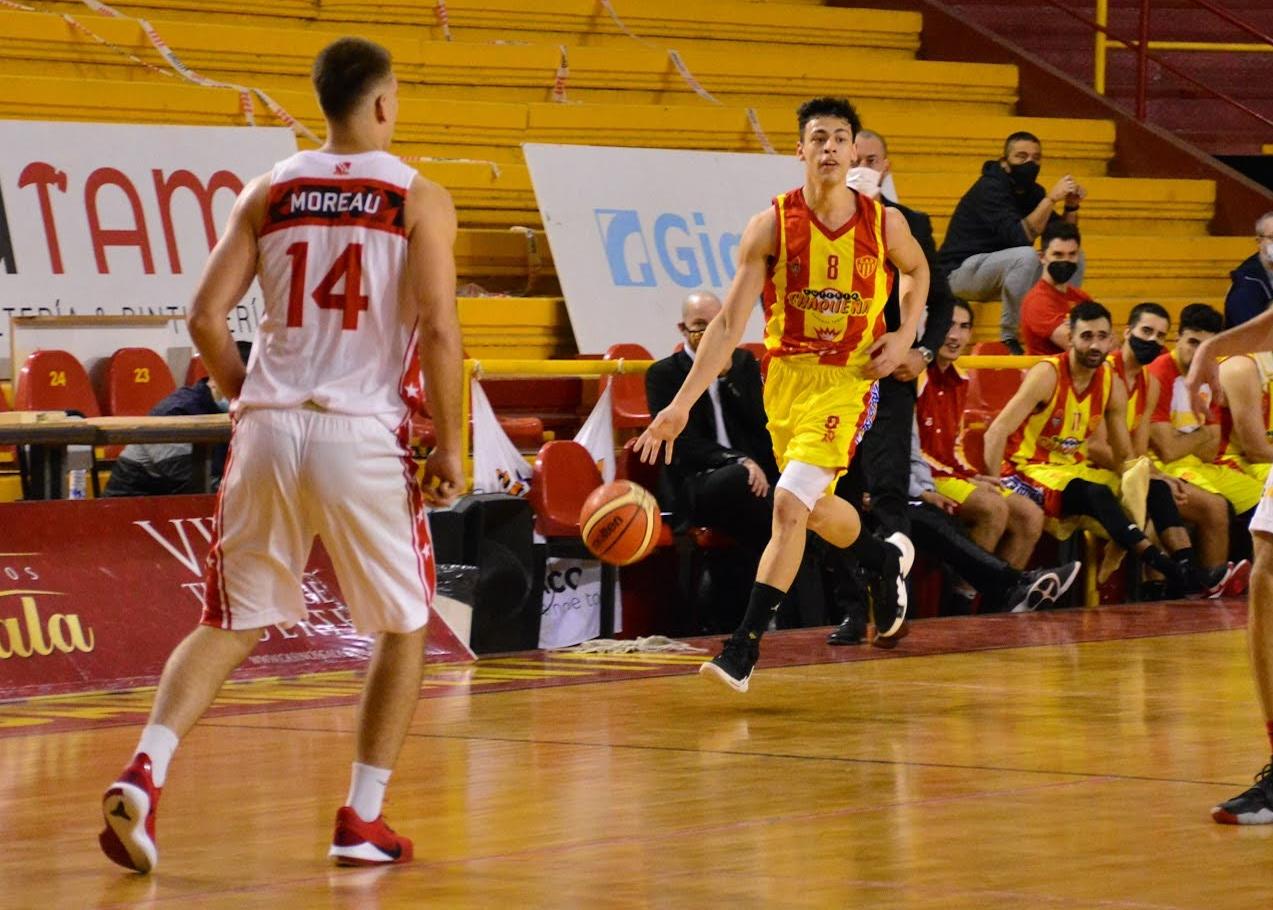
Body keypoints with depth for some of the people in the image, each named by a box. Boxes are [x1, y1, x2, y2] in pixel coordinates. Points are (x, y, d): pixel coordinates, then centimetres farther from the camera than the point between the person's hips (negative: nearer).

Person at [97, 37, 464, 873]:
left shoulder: (269, 193, 9)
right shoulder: (419, 199, -2)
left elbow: (206, 317, 4)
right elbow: (439, 331, -11)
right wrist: (449, 445, -3)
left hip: (269, 429, 3)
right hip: (365, 436, -3)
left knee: (230, 625, 11)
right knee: (403, 629, 16)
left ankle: (146, 771, -11)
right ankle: (363, 819, 13)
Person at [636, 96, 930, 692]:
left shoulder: (884, 223, -8)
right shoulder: (771, 226, -11)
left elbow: (917, 270, 17)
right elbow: (729, 323, -13)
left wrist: (905, 336, -1)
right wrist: (681, 405, -20)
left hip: (847, 380, -3)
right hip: (784, 376, 3)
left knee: (789, 502, -20)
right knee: (816, 512, 18)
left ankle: (744, 647, -17)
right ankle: (888, 557, 53)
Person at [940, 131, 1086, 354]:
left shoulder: (1031, 191, 6)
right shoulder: (989, 189, -19)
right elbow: (1020, 237, -31)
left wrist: (1071, 207, -11)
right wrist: (1050, 199, -33)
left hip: (998, 271, 8)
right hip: (961, 271, -8)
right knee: (1025, 256, -35)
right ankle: (1008, 339, -24)